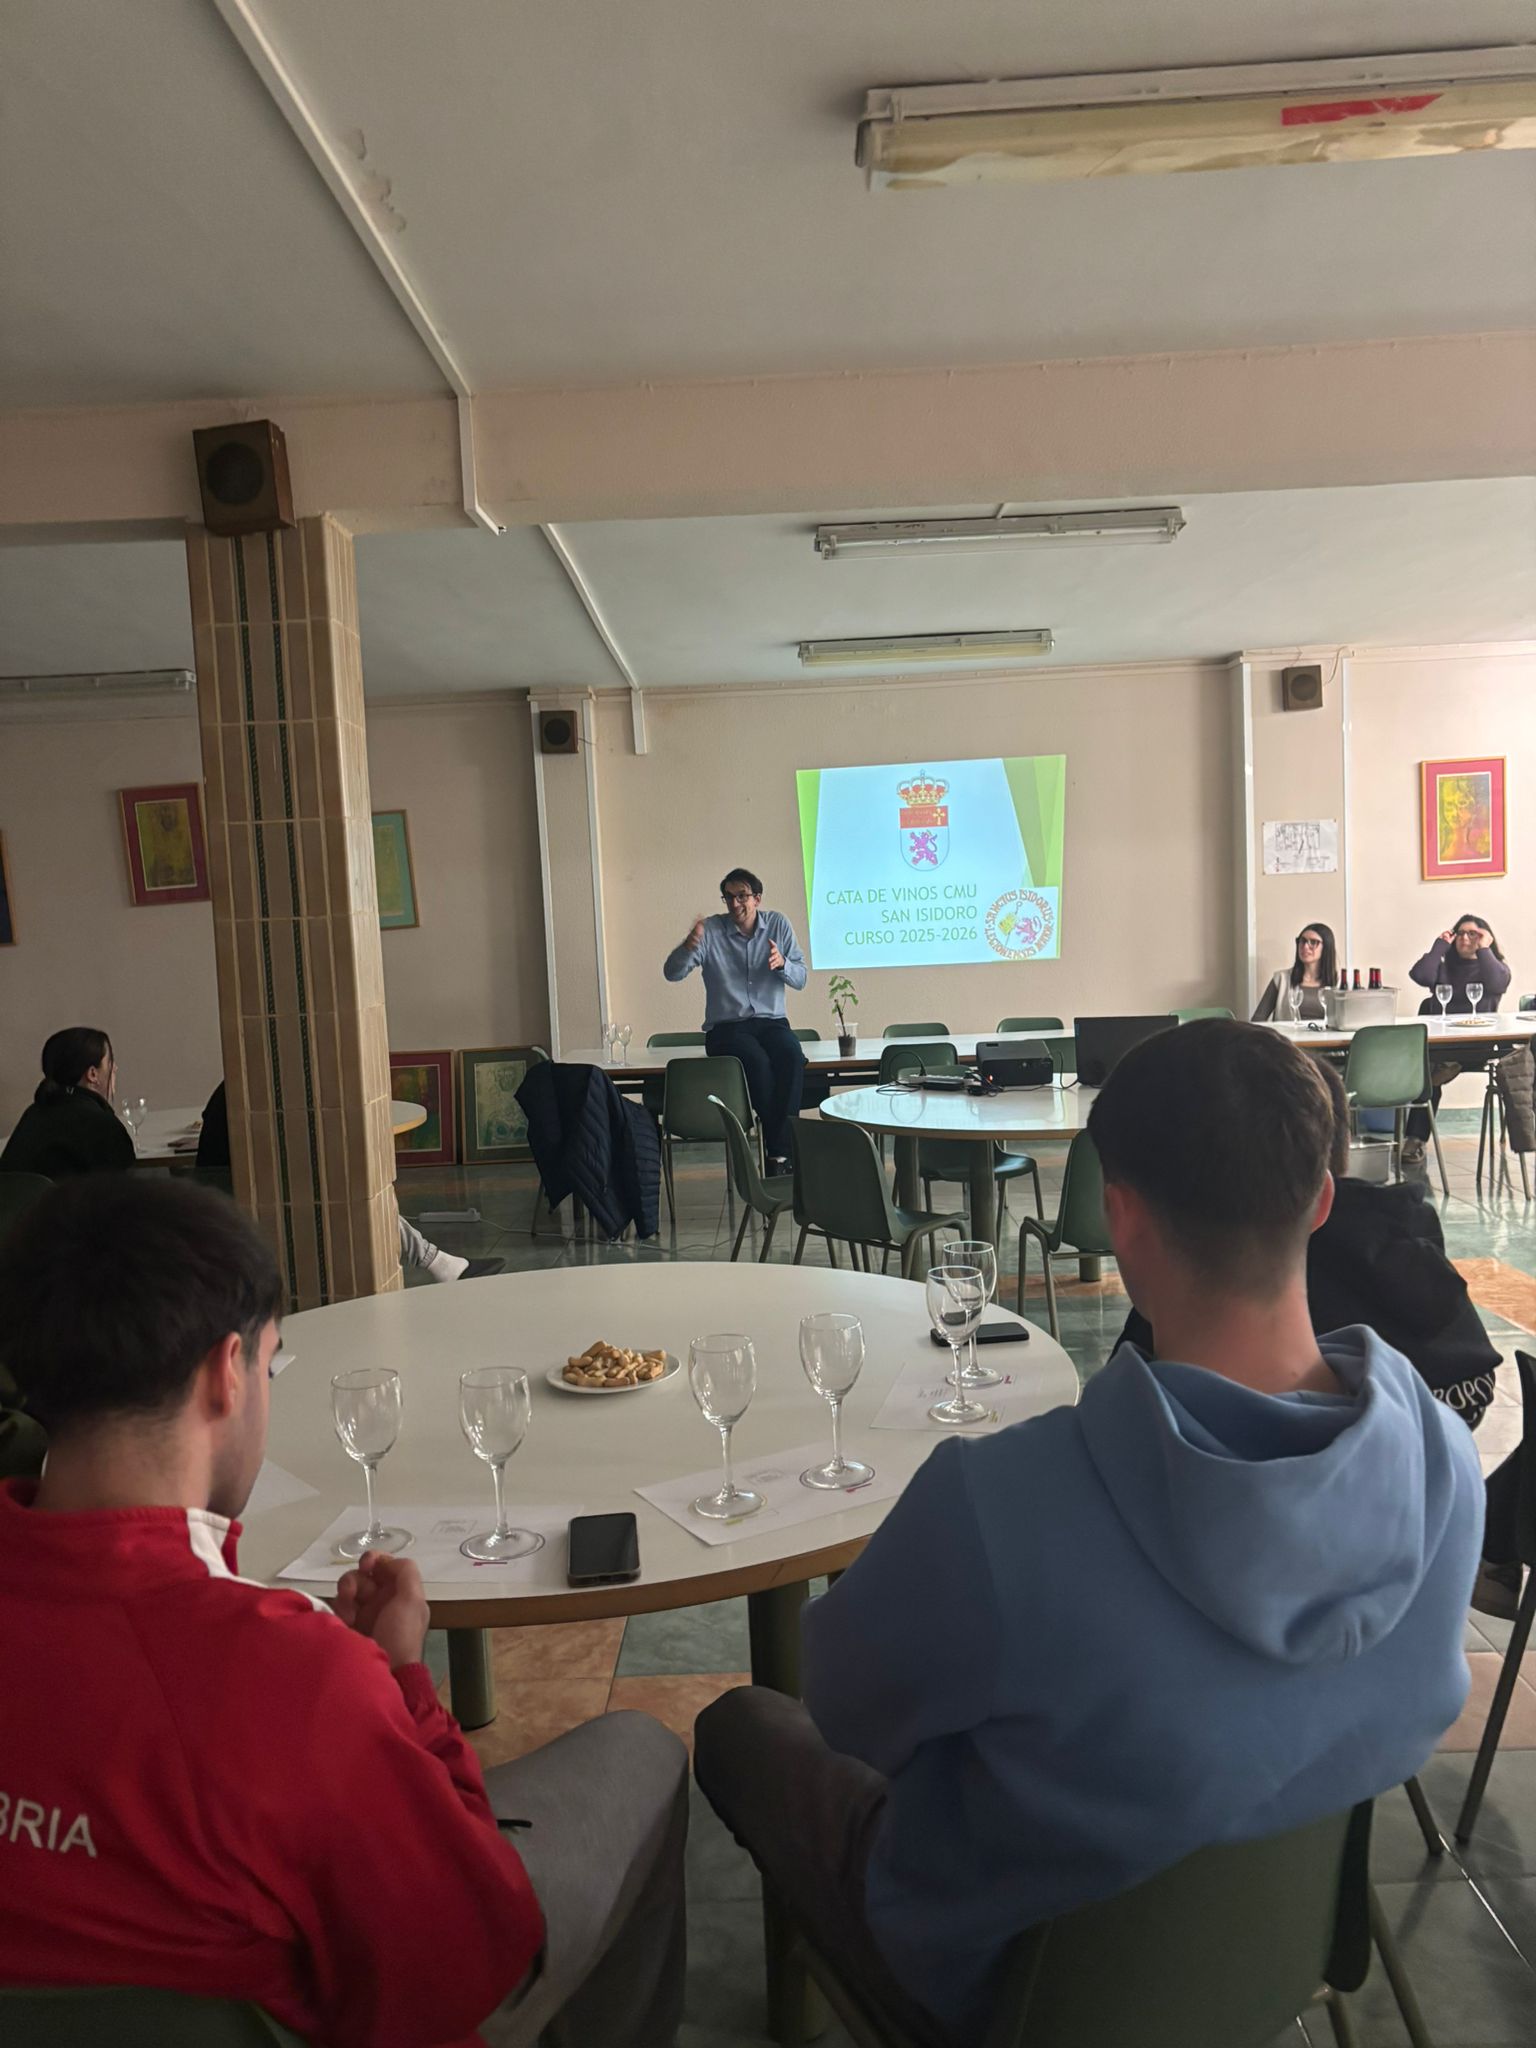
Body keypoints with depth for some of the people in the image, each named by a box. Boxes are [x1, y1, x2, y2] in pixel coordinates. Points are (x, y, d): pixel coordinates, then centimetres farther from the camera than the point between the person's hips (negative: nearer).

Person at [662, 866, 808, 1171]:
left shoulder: (778, 924, 6)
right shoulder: (711, 929, -1)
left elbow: (800, 978, 6)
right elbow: (672, 973, -8)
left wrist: (782, 963, -17)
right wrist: (689, 945, -29)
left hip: (771, 1021, 2)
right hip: (726, 1026, -2)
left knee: (792, 1056, -32)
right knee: (758, 1061, -34)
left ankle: (778, 1154, -27)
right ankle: (782, 1151, -21)